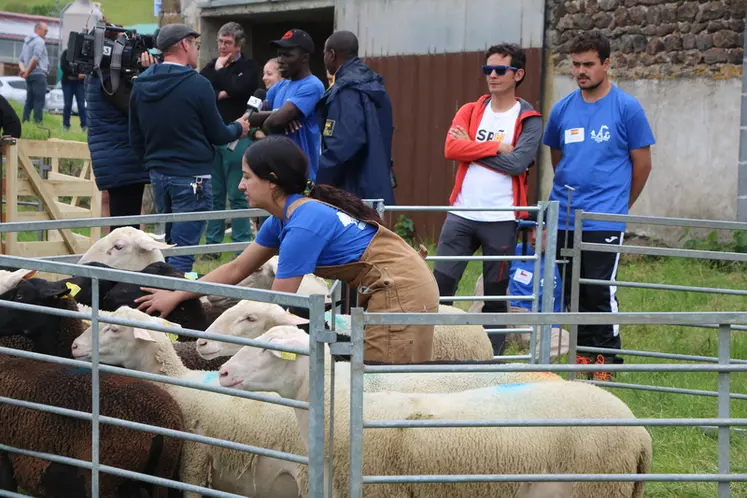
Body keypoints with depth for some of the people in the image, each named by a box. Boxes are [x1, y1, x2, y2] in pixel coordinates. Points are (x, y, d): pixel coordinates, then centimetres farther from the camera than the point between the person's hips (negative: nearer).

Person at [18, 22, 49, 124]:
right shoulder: (39, 41, -8)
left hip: (30, 76, 9)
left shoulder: (27, 41, 21)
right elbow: (35, 58, -21)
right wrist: (27, 71, -14)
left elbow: (21, 59, 18)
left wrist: (23, 70, 1)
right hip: (39, 74, -9)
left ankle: (25, 123, 5)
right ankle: (38, 124, -17)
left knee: (29, 101, 9)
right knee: (39, 101, -11)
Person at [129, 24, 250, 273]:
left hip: (158, 175, 7)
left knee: (171, 244, 18)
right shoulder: (197, 84, -13)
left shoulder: (141, 85, 6)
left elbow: (136, 138, 12)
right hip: (191, 176, -7)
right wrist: (238, 128, 16)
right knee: (182, 253, -7)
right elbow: (217, 135, -5)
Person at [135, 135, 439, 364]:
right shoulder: (283, 218, 8)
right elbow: (236, 270, 18)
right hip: (389, 287, 9)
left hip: (400, 291, -9)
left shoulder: (304, 225, -21)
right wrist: (175, 296, 20)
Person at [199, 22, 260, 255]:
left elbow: (237, 89, -16)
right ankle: (212, 244, 12)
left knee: (237, 196, -3)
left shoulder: (249, 67, 2)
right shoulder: (211, 66, 15)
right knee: (214, 195, 7)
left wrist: (220, 70, -3)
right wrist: (220, 94, -13)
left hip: (237, 137, -4)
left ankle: (241, 246, 1)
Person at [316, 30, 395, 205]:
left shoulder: (346, 90, -16)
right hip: (376, 187, 9)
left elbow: (343, 145, -24)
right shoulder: (374, 85, 14)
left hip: (354, 190, -9)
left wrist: (320, 186, -15)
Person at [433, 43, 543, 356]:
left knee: (496, 293, 6)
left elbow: (518, 163, -15)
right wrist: (496, 147, -11)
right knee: (440, 284, -2)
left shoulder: (529, 120, 0)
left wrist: (472, 147, -7)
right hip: (461, 214, 3)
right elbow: (451, 148, -6)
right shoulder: (469, 111, 11)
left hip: (501, 220, -3)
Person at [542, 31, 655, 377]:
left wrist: (620, 205, 10)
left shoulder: (627, 109, -4)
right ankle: (582, 354, 20)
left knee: (600, 292, -6)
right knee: (572, 293, 8)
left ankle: (607, 361, 4)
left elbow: (642, 164, 2)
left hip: (604, 220, -4)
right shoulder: (562, 109, 8)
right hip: (563, 219, 4)